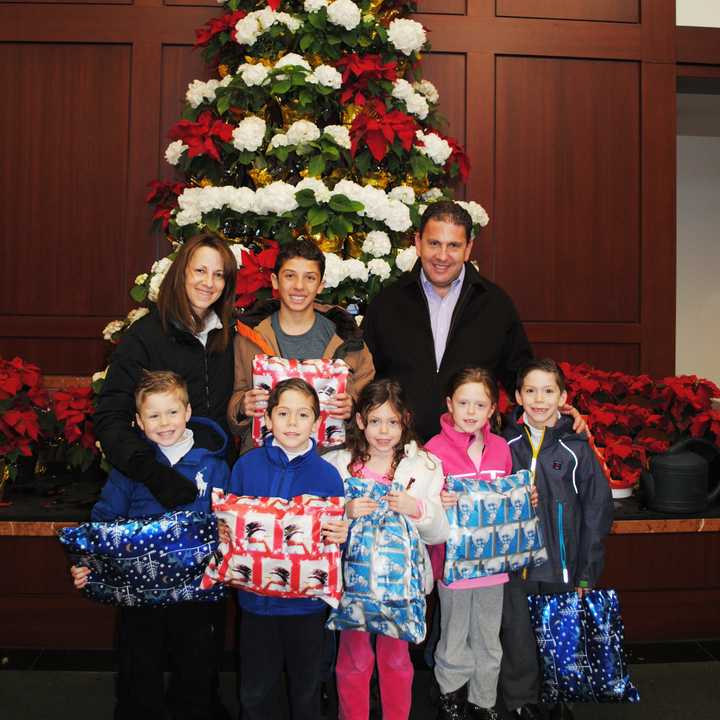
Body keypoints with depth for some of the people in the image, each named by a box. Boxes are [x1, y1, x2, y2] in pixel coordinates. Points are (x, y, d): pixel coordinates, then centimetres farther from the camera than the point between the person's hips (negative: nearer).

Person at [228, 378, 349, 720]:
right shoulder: (246, 466, -5)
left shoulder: (327, 475, -8)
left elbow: (334, 536, -1)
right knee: (255, 692, 15)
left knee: (306, 688, 18)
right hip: (256, 596, 1)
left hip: (306, 599, -1)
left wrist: (341, 537, -22)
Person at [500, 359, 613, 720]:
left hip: (562, 566, 0)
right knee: (518, 635, 9)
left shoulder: (576, 448, -5)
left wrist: (587, 573, -3)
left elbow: (596, 511, -2)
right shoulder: (505, 445, -2)